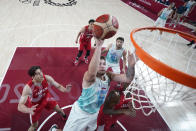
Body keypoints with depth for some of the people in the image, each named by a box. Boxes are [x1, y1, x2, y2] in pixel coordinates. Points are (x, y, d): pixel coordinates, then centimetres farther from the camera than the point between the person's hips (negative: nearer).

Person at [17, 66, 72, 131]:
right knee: (34, 125, 8)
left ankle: (64, 116, 55)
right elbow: (20, 106, -38)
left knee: (59, 110, 20)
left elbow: (58, 86, -16)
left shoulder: (47, 78, -30)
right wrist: (28, 110, -60)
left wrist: (65, 90, -38)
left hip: (46, 98, 3)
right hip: (35, 105, -3)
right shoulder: (28, 88, -38)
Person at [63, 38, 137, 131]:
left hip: (96, 112, 6)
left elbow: (128, 79, -21)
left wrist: (131, 65, -41)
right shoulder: (88, 76, -29)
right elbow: (92, 72, -55)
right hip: (81, 112, -6)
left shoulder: (108, 76, -12)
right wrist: (98, 46, -61)